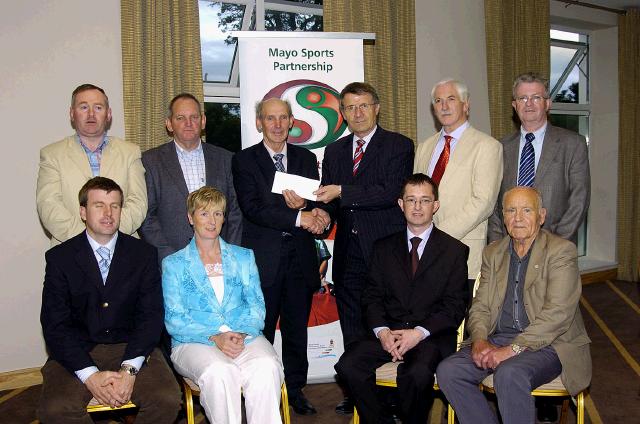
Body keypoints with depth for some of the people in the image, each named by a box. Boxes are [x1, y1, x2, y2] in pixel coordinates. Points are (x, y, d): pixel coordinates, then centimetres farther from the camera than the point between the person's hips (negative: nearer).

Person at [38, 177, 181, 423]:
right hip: (78, 353, 0)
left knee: (168, 401, -23)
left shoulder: (144, 254, 5)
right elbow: (55, 325, -4)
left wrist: (129, 369, -16)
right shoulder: (60, 258, 2)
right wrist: (90, 375, -17)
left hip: (131, 349, 1)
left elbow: (151, 316, -1)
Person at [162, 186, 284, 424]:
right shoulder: (174, 264, 12)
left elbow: (256, 306, 10)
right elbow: (174, 320, 2)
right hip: (194, 342, -1)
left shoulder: (244, 257, 19)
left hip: (245, 338, 2)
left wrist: (242, 334, -12)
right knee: (219, 372, -36)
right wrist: (214, 337, -14)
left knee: (266, 367, -32)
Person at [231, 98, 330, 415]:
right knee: (261, 331, 5)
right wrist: (299, 217, -22)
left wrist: (306, 207, -20)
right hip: (263, 258, -3)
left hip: (300, 257, 3)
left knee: (297, 329, 13)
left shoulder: (306, 159, 11)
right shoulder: (244, 160, 0)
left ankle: (296, 389, 27)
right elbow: (252, 208, -13)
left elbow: (317, 205, 4)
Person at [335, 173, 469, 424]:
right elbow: (372, 296, 9)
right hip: (388, 331, 3)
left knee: (417, 373, -33)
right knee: (348, 365, -22)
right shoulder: (384, 248, 14)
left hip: (432, 335, -2)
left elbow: (455, 307, -1)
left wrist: (419, 333, -15)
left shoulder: (455, 251, 6)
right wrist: (382, 331, -11)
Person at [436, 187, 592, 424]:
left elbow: (557, 313, -14)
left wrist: (513, 348, -21)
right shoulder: (493, 253, 14)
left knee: (509, 374, -34)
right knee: (448, 371, -17)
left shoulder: (561, 251, -4)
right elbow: (480, 306, 11)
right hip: (497, 340, 5)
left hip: (547, 343, -5)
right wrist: (479, 340, -10)